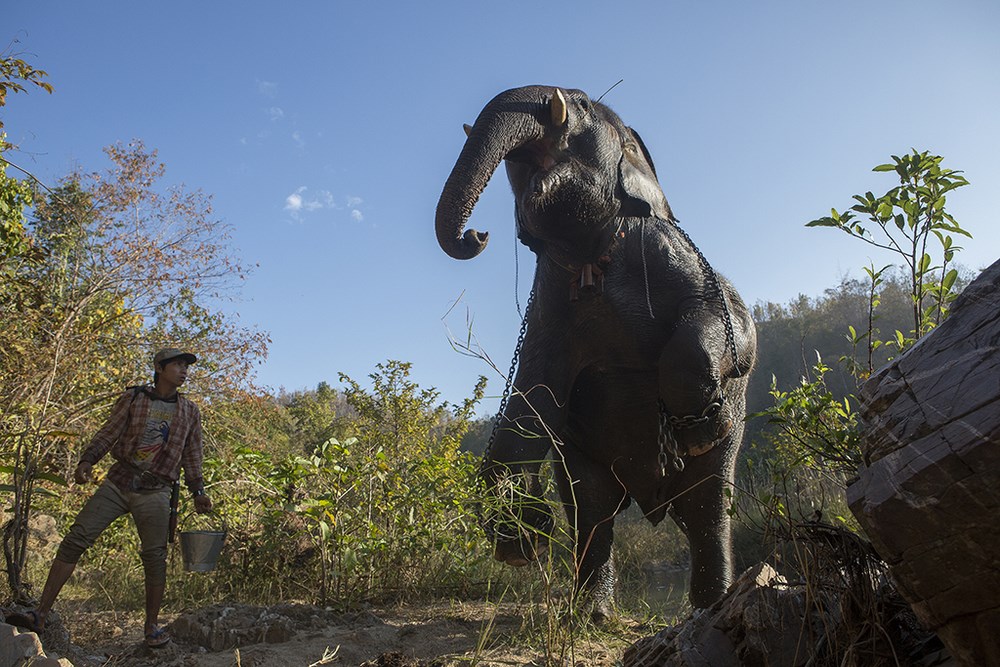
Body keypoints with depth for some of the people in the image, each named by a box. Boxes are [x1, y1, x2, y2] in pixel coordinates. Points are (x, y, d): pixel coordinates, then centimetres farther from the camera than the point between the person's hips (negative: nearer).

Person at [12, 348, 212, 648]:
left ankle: (152, 626, 13)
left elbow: (192, 455, 14)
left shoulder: (189, 412, 10)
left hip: (154, 492, 0)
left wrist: (198, 491, 9)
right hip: (117, 482, 0)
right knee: (75, 540, -6)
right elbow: (108, 434, 3)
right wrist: (87, 460, -13)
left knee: (155, 557, -1)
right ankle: (40, 614, 3)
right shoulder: (133, 398, 7)